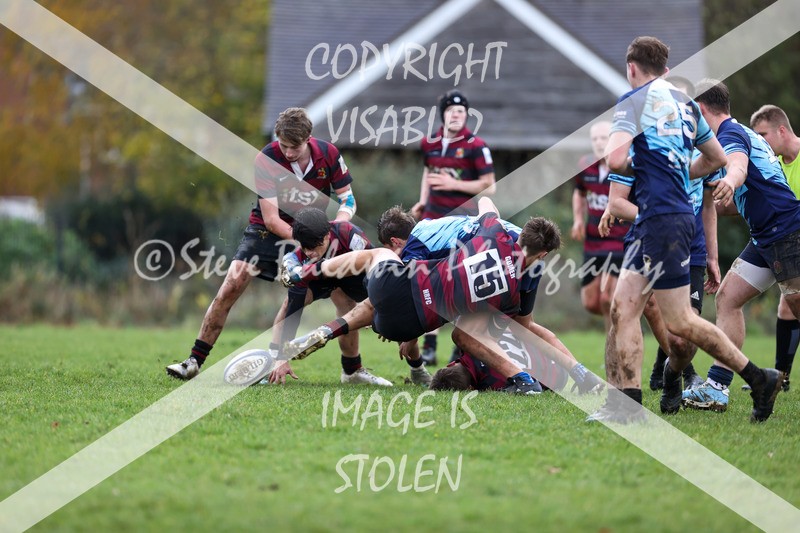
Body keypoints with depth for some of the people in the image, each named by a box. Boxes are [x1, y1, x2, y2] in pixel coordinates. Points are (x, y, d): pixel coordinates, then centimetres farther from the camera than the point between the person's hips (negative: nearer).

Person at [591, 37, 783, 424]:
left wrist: (631, 167, 3)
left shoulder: (634, 101, -6)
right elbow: (717, 158, 26)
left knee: (680, 322, -5)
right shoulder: (685, 104, 17)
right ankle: (626, 403, 2)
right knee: (623, 307, 6)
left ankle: (758, 379, 0)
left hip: (662, 217, -9)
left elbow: (615, 160, -19)